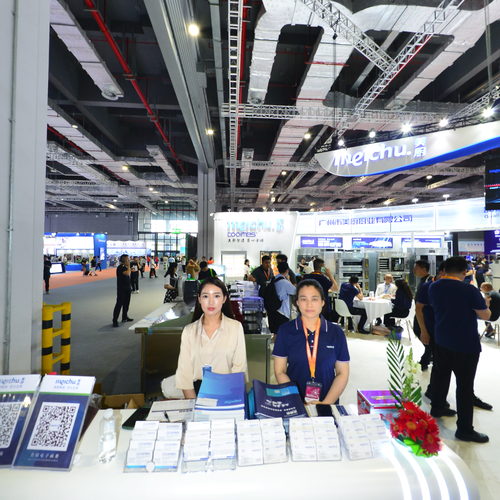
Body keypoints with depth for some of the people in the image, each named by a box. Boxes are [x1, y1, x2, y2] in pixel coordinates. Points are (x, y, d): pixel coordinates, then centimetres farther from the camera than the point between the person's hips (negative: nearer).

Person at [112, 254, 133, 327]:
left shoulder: (125, 267, 12)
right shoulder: (120, 267, -15)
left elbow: (129, 275, 17)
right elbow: (127, 274, -28)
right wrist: (128, 266, -18)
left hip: (127, 288, 9)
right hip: (121, 289, -9)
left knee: (126, 303, 17)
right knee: (119, 304, -8)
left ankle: (125, 317, 31)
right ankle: (115, 320, -5)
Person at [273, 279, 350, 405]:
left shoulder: (336, 333, 2)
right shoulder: (285, 331, -1)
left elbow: (342, 373, 6)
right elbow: (280, 372, 1)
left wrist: (326, 403, -5)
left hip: (328, 402, 1)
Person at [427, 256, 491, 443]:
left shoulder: (434, 287, -1)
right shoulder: (469, 290, -20)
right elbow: (486, 316, -11)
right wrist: (485, 304, 11)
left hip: (442, 340, 6)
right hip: (465, 344, -6)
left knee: (442, 374, 22)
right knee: (465, 385, 3)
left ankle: (437, 408, 37)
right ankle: (464, 429, 12)